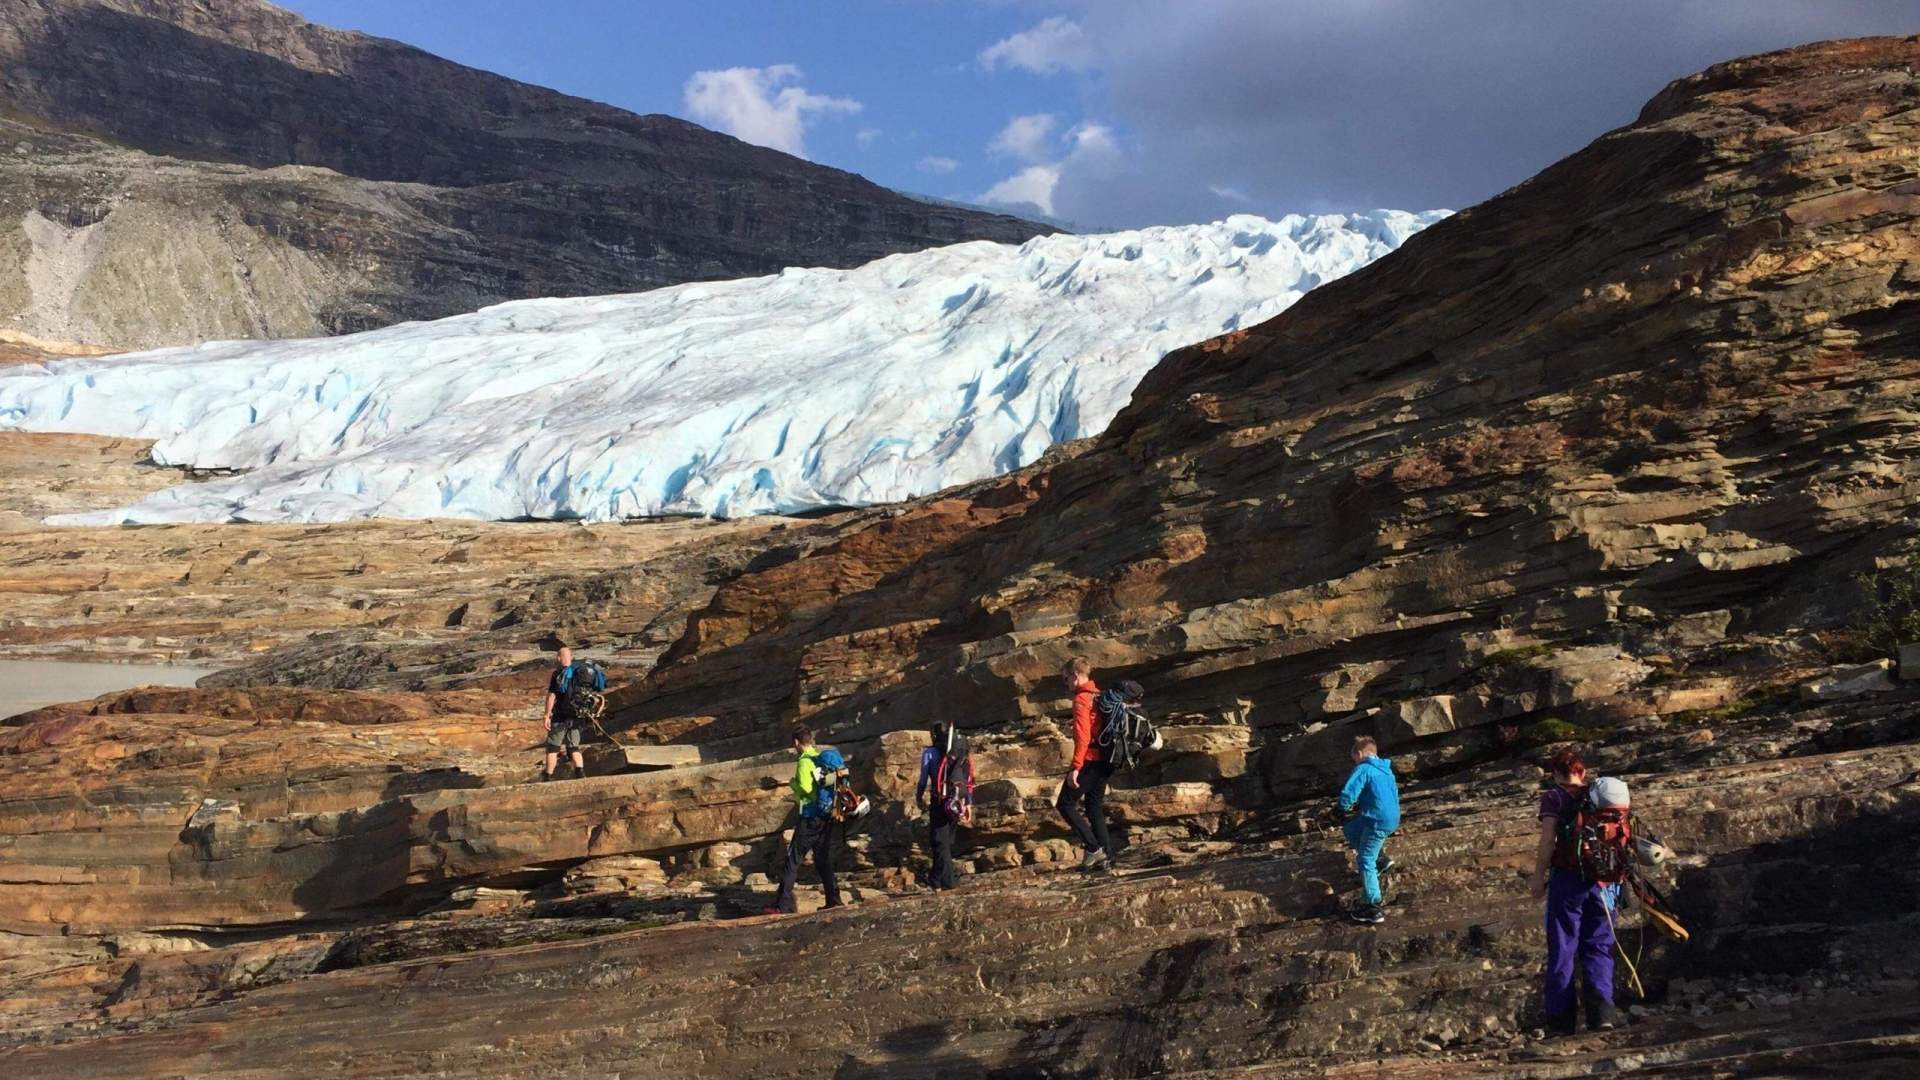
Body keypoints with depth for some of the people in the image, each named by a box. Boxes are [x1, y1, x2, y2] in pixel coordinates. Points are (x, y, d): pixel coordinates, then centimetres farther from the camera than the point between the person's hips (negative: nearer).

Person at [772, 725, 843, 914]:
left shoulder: (805, 762, -12)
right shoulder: (825, 758, 12)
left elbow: (806, 788, -23)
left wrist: (793, 783, -1)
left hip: (810, 817, -7)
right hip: (828, 815, 7)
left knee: (793, 859, -4)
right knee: (824, 859, 14)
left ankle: (783, 904, -7)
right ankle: (833, 899, 9)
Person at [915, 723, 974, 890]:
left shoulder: (930, 752, -7)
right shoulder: (962, 751, 7)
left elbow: (923, 779, -2)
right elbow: (969, 780, 9)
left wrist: (919, 797, 14)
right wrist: (969, 804, 14)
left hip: (941, 802, -5)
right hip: (959, 801, 5)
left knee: (940, 842, 2)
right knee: (948, 840, 18)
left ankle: (944, 881, -1)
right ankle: (938, 875, 29)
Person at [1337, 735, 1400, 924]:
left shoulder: (1363, 769, -10)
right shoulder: (1385, 769, 17)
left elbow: (1347, 794, -22)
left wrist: (1345, 809, 0)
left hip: (1377, 821, -9)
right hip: (1392, 818, 9)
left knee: (1365, 862, -3)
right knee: (1350, 830, 24)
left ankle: (1372, 909, -5)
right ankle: (1380, 858, 21)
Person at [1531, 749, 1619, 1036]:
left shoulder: (1554, 796, 0)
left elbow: (1548, 840, -10)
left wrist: (1539, 876, -4)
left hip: (1567, 879, -3)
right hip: (1602, 881, 3)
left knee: (1562, 950, 4)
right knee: (1599, 947, 9)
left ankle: (1561, 1019, 2)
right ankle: (1601, 1010, -9)